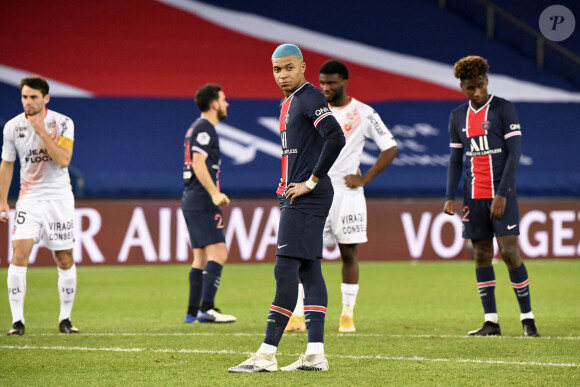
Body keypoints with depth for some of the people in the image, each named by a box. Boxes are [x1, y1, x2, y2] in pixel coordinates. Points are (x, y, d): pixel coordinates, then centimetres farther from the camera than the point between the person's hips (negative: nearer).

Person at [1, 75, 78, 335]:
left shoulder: (62, 123, -6)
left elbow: (63, 160, -17)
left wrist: (42, 132, -22)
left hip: (59, 198, -1)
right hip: (29, 198, 1)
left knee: (65, 260, 2)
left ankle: (65, 319, 15)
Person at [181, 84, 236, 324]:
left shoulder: (197, 128, 21)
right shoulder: (205, 128, -10)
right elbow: (199, 164, -20)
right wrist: (214, 193, -27)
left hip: (192, 202, 11)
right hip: (202, 203, -11)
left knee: (201, 258, 11)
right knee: (218, 253, -15)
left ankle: (193, 312, 11)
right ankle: (207, 308, -22)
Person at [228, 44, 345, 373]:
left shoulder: (310, 98, -12)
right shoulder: (288, 104, 19)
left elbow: (336, 138, -25)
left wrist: (311, 182, -20)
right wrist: (288, 189, 16)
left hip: (307, 198, -10)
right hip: (294, 197, 10)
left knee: (286, 270, -11)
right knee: (308, 271, 7)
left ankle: (267, 354, -12)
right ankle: (315, 354, 6)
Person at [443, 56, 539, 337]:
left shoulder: (504, 109, -4)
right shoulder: (458, 117, 11)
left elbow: (514, 153, -8)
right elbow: (455, 160, 14)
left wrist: (502, 194, -15)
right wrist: (450, 197, 2)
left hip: (501, 194, -5)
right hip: (474, 197, 5)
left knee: (509, 252, -10)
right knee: (481, 255, 3)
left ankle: (527, 318, -4)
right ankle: (491, 321, 6)